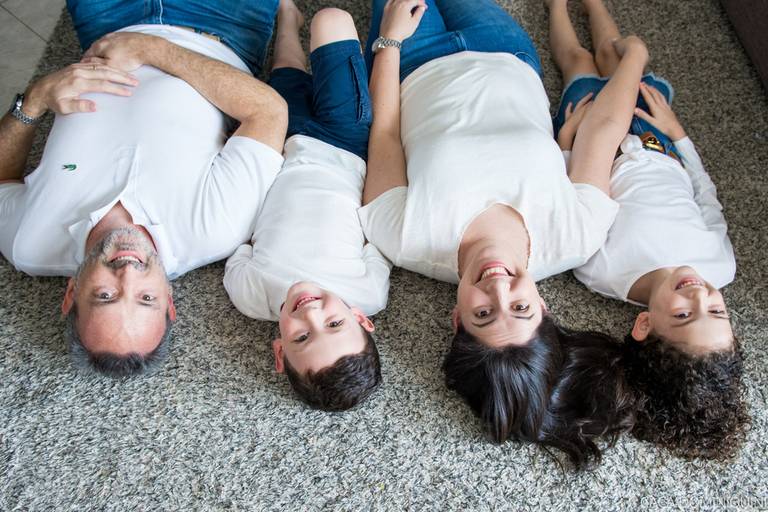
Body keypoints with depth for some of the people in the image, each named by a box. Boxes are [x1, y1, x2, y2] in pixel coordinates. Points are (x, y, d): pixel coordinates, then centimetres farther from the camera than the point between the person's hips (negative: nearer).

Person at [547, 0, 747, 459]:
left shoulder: (598, 270, -43)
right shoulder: (721, 266, -33)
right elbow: (708, 202, -11)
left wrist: (566, 143, -17)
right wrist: (678, 133, -5)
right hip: (664, 151, 2)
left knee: (580, 60, 23)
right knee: (610, 51, 23)